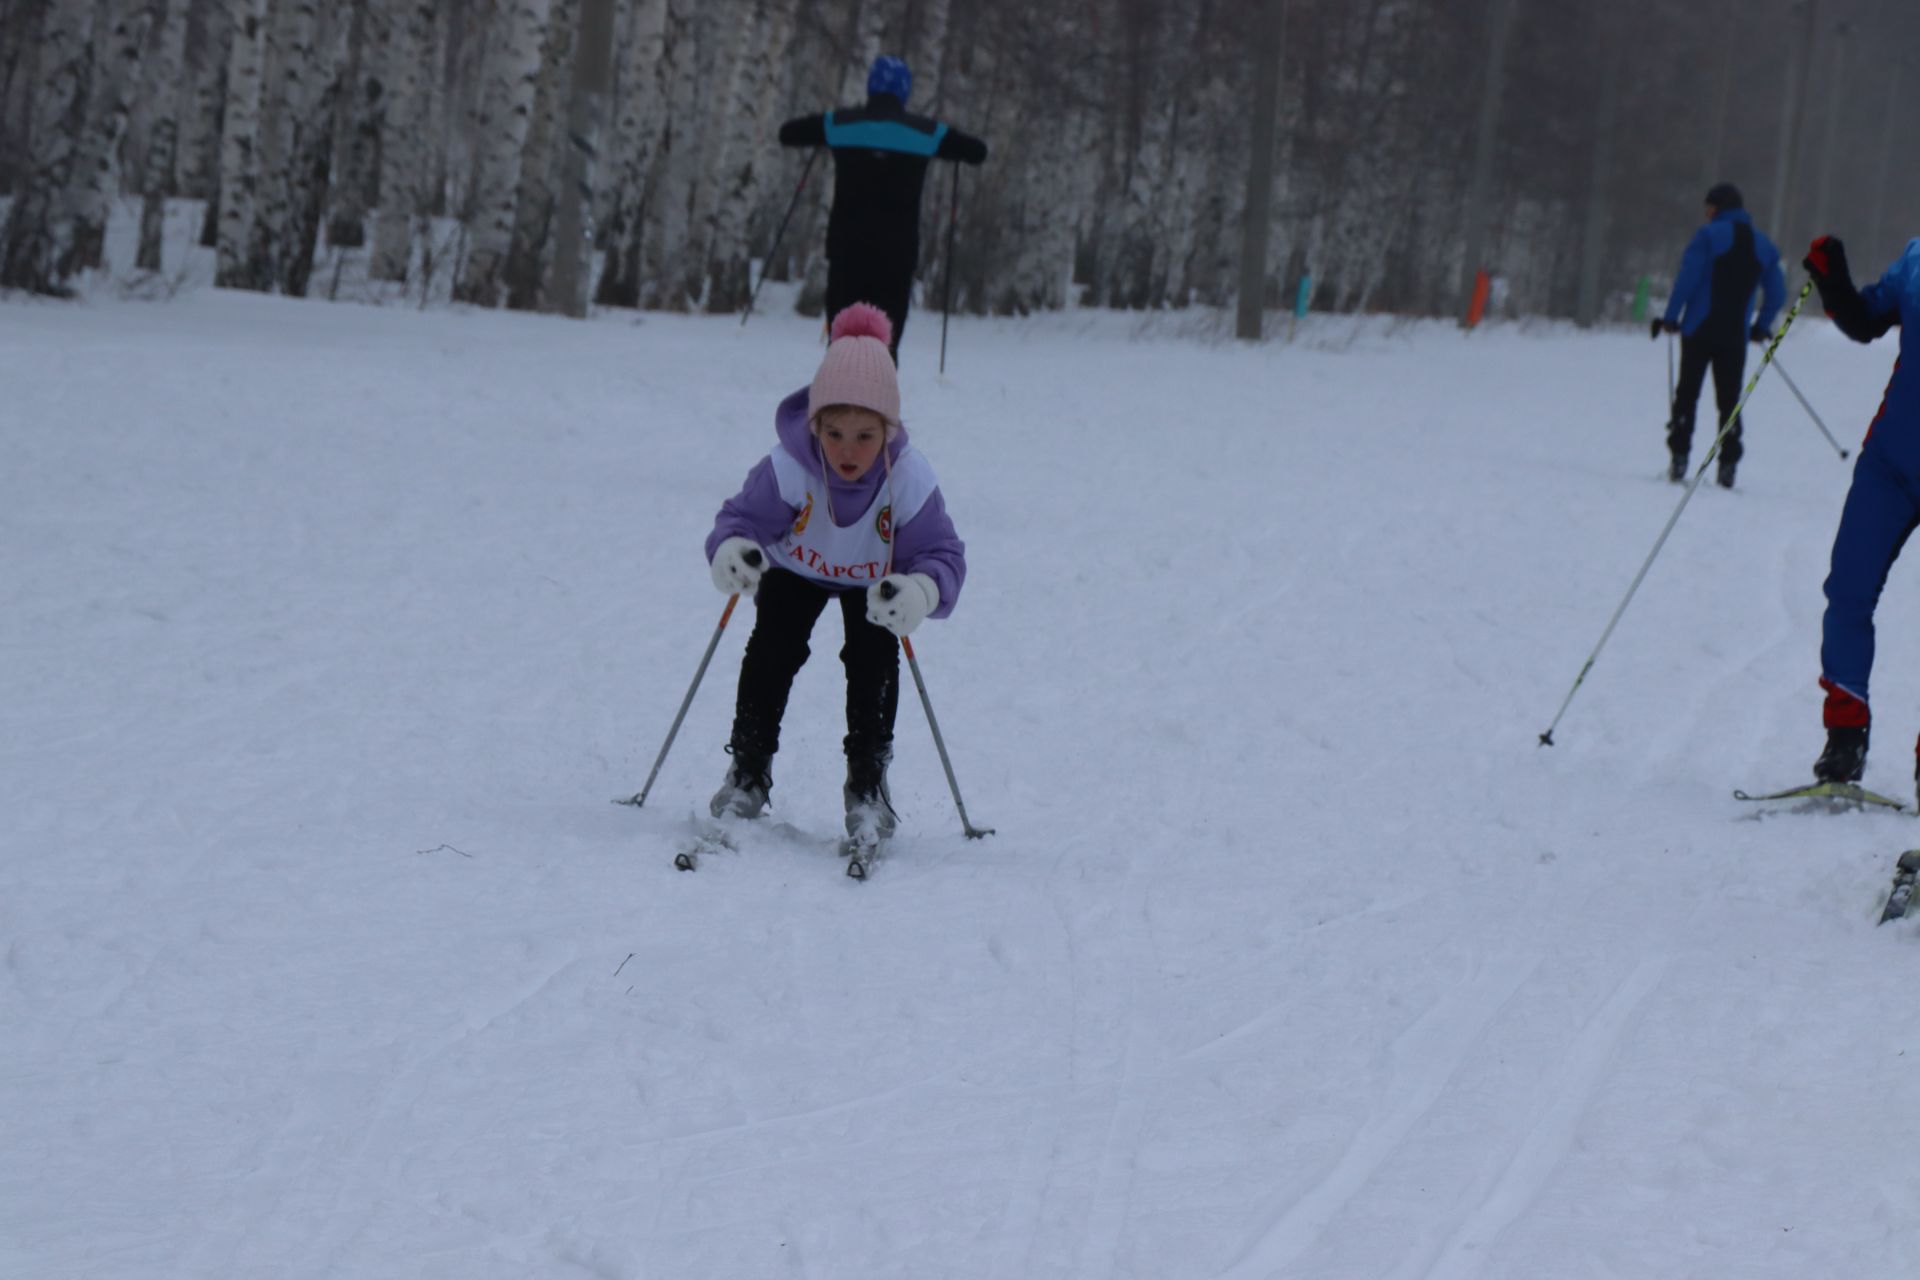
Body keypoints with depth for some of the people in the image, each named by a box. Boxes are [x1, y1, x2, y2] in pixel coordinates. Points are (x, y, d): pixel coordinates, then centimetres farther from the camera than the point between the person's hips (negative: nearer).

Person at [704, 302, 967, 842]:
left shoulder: (910, 479, -37)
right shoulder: (787, 469, -39)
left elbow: (941, 553, -35)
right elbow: (742, 517, -31)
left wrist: (922, 591, -59)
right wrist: (731, 550, -56)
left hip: (873, 580, 0)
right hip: (796, 570, 0)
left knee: (873, 656, -15)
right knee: (773, 649, -14)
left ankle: (867, 786, 2)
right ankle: (748, 772, 5)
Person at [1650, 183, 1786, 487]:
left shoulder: (1709, 235, -5)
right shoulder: (1763, 246, 11)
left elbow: (1687, 277, -13)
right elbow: (1777, 293, 11)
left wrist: (1671, 317, -7)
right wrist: (1762, 327, 21)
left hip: (1699, 330, -4)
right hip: (1736, 336, 4)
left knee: (1687, 394, 5)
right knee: (1729, 400, 7)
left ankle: (1679, 458, -1)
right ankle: (1728, 465, 0)